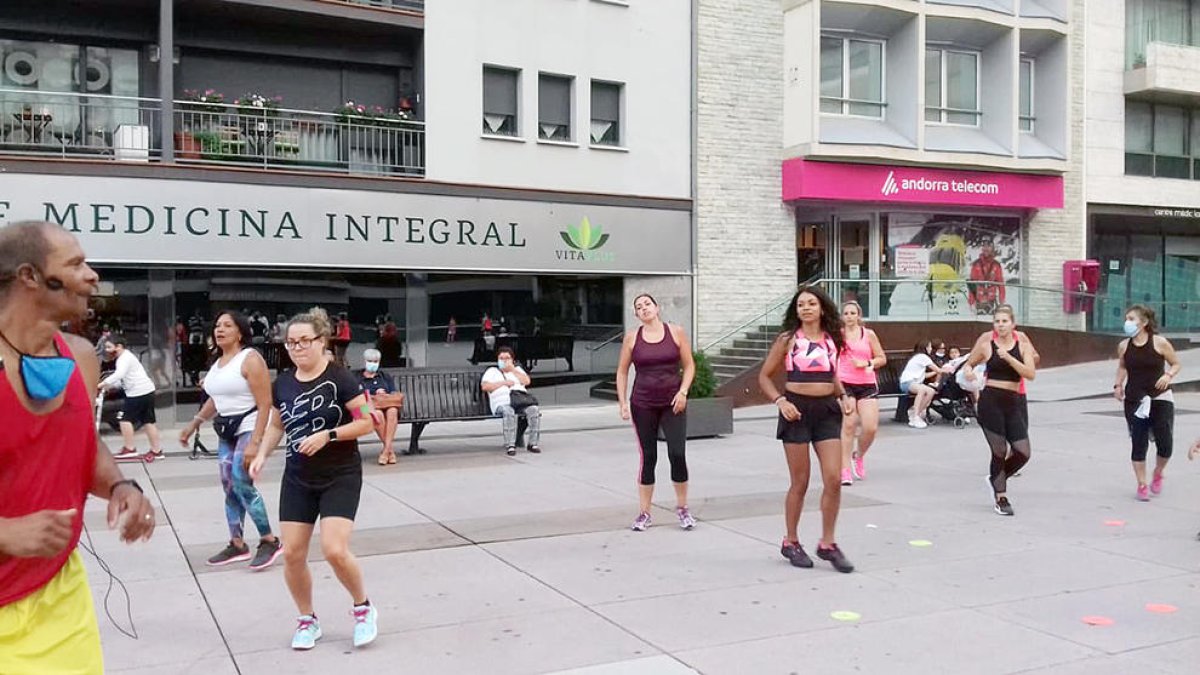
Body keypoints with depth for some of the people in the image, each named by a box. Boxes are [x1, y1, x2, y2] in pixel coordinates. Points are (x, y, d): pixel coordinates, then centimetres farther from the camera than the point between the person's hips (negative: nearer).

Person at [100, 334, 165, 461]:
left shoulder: (125, 358, -12)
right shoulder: (123, 358, 19)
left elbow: (119, 375, -30)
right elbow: (122, 380, 20)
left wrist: (102, 384, -33)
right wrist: (109, 386, 4)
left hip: (138, 392, -10)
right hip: (147, 391, 10)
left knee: (125, 418, -4)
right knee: (148, 420, 12)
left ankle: (129, 450, -1)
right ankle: (156, 450, 16)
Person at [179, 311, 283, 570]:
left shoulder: (250, 359, -14)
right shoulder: (218, 362, 12)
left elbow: (265, 404, -19)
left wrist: (255, 442, -25)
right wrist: (194, 424, 19)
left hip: (249, 427, -9)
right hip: (226, 430, 9)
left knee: (242, 484, -16)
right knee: (229, 488, 9)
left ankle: (269, 541, -4)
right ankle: (237, 545, 19)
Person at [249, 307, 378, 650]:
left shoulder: (340, 379, -13)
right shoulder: (283, 382, 3)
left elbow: (367, 422, -12)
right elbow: (277, 425, 17)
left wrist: (327, 435, -21)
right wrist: (262, 454, 2)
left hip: (340, 477, -5)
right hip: (297, 478, 5)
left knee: (334, 550, -16)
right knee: (292, 554, 2)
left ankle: (364, 608, 11)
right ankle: (307, 620, 24)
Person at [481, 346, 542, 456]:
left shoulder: (517, 369, 30)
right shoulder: (492, 371, 22)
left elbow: (527, 381, 10)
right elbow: (484, 387, 4)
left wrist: (513, 370, 6)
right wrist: (504, 382, 1)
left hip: (521, 400, 3)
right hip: (502, 403, -3)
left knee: (534, 410, -30)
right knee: (509, 412, -39)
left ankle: (533, 443, -24)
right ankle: (510, 445, -35)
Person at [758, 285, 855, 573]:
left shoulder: (832, 339, 9)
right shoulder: (788, 339, -2)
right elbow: (765, 376, 1)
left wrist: (844, 396, 4)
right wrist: (780, 401, -14)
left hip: (827, 411, 4)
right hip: (797, 411, -3)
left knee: (834, 480, -3)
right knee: (800, 483, 3)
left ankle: (828, 543, 12)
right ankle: (790, 542, 20)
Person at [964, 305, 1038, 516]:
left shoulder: (1022, 341, 1)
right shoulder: (986, 341, -2)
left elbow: (1030, 374, -8)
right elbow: (969, 364, 10)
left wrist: (1009, 358, -20)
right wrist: (969, 372, -13)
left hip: (1016, 401, 2)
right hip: (991, 400, -2)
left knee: (1023, 453, 0)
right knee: (999, 452, -2)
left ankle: (996, 479, 30)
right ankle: (1001, 499, 17)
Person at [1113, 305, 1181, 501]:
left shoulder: (1160, 342, -7)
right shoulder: (1124, 346, 2)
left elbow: (1176, 364, 3)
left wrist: (1168, 375, -17)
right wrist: (1118, 384, 3)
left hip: (1160, 399, -2)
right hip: (1134, 401, 2)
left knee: (1165, 443, -3)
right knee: (1139, 443, 1)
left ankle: (1158, 474, 27)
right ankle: (1142, 485, 12)